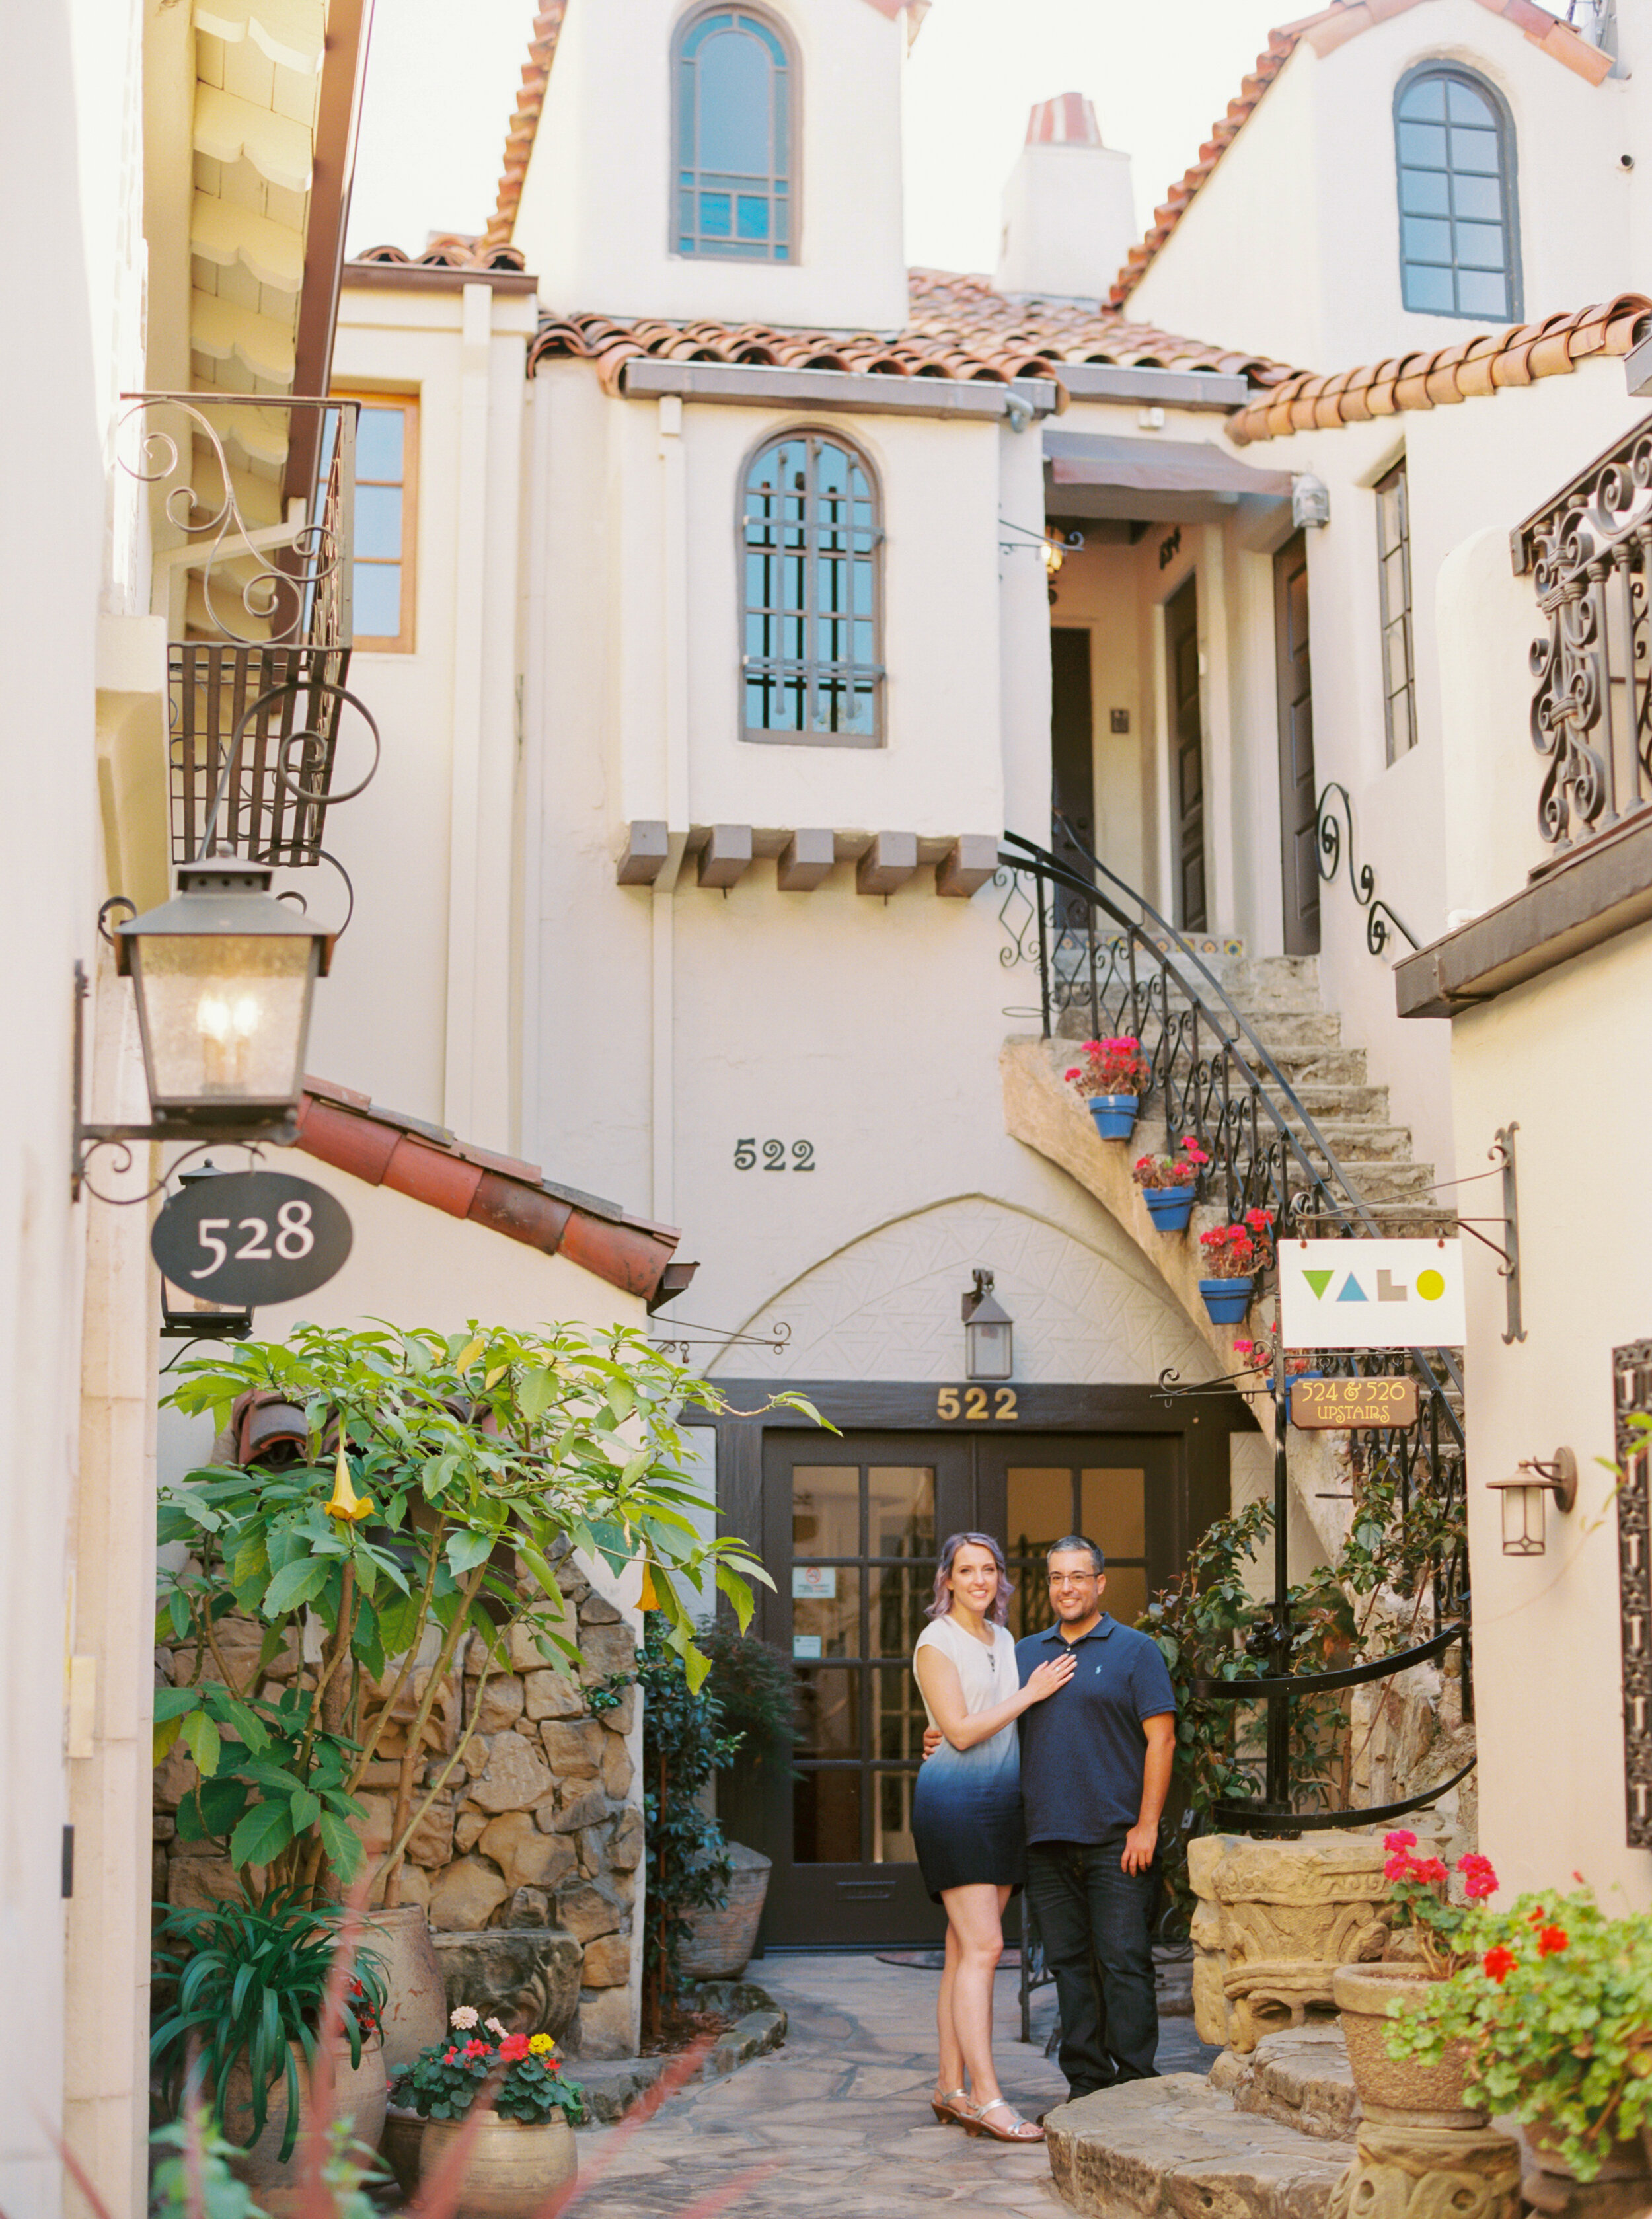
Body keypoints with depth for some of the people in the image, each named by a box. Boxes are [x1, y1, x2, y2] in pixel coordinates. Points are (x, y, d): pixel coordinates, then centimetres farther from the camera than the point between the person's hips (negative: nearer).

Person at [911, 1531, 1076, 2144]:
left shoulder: (1004, 1640, 16)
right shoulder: (936, 1643, -6)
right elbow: (961, 1731, -13)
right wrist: (1029, 1695, -10)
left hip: (1002, 1800, 7)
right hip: (955, 1799, -7)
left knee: (966, 1950, 7)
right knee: (982, 1947, -13)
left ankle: (951, 2088, 10)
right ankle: (986, 2096, -15)